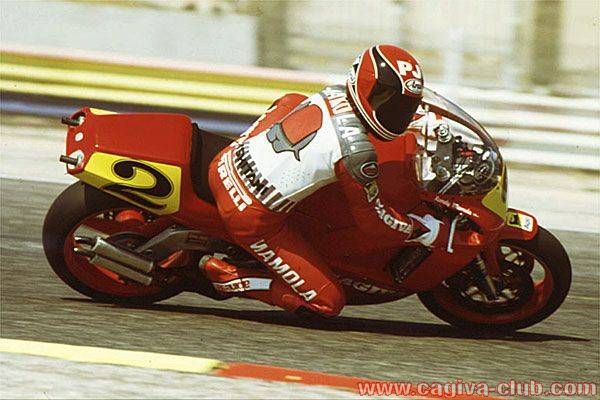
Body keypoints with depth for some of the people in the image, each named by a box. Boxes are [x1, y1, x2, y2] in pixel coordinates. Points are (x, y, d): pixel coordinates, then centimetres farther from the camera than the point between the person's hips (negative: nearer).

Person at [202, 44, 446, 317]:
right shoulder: (358, 152, -22)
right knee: (328, 303, 1)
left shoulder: (334, 94, 0)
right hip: (253, 220, -8)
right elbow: (372, 218, -7)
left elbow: (287, 104, 24)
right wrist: (421, 230, 6)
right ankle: (225, 277, 2)